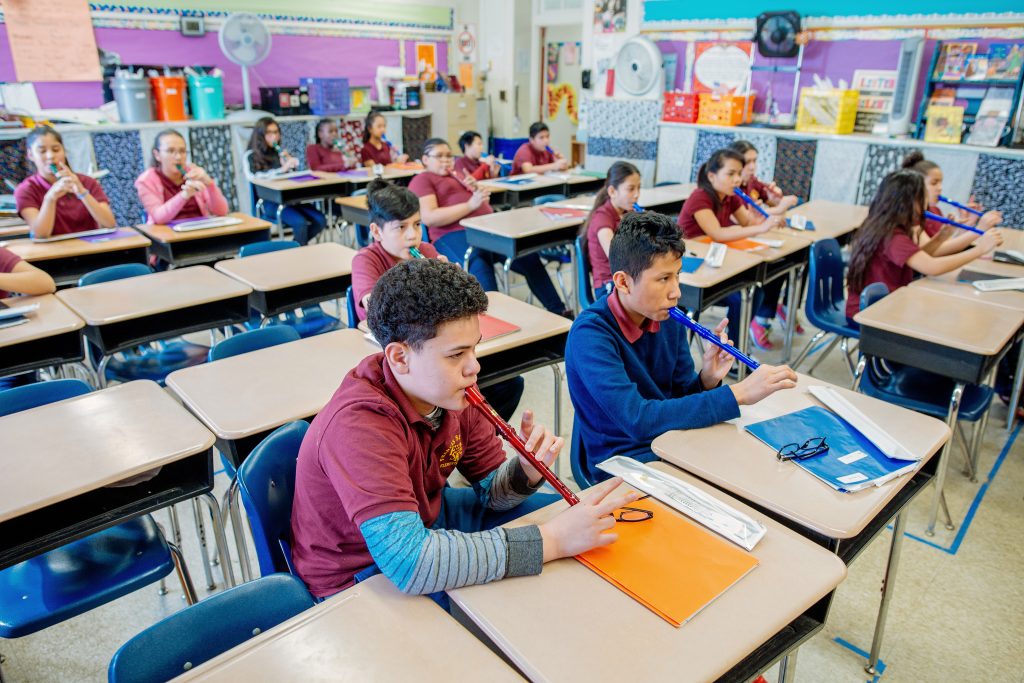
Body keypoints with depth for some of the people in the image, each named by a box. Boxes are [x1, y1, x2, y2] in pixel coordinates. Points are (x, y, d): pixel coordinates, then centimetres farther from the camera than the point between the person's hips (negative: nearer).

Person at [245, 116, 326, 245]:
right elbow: (254, 176, -14)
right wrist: (282, 169, -20)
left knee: (320, 221, -15)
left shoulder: (280, 152, 20)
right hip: (269, 201, -6)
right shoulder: (251, 155, 4)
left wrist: (292, 163, -2)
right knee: (300, 223, -31)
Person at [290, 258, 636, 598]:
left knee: (560, 510, 9)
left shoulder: (450, 389, -14)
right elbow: (408, 562, -45)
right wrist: (551, 541, -40)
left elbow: (491, 491, -2)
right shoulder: (358, 425, -36)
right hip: (359, 573, -7)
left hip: (426, 521, 7)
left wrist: (527, 468, -26)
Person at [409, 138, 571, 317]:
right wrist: (470, 204, -16)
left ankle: (559, 311, -1)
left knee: (528, 257, -8)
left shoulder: (456, 175, 30)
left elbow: (482, 205, 29)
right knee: (480, 272, -36)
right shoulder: (422, 180, 7)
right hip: (454, 235, -6)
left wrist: (476, 189, 6)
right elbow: (429, 218, -11)